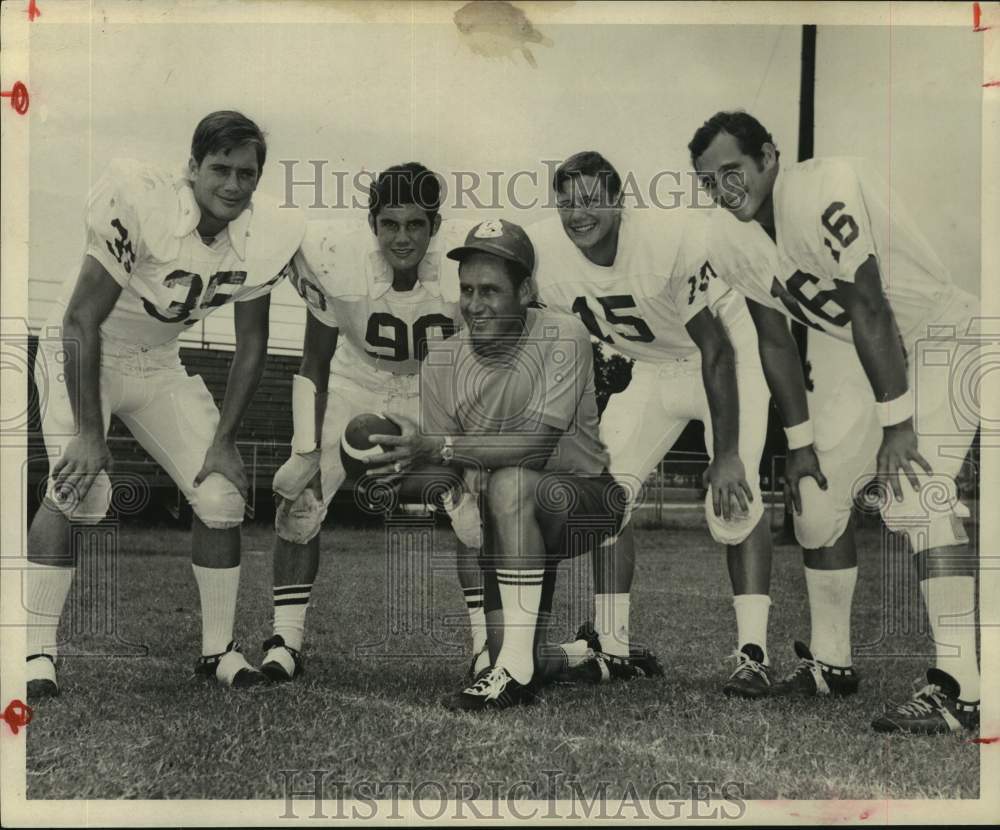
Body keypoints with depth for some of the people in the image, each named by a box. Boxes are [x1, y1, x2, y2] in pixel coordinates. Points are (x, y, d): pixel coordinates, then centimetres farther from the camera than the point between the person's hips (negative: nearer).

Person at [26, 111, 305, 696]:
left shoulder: (266, 237, -15)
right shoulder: (140, 204, -31)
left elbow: (251, 345, -3)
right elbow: (82, 319, -27)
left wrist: (224, 440, -6)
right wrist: (89, 432, -29)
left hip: (159, 363, 5)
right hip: (81, 355, -5)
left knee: (222, 495, -4)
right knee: (80, 489, -24)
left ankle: (218, 649, 11)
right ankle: (37, 652, -12)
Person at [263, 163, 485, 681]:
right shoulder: (337, 261, -29)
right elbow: (315, 362, -14)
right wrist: (308, 450, -18)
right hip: (355, 381, 1)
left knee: (474, 502, -14)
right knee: (299, 498, -8)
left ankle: (490, 644, -2)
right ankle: (285, 642, 4)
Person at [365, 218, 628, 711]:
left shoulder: (562, 338, -18)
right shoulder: (442, 362, -5)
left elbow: (536, 444, -30)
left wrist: (439, 448, -36)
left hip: (587, 498, -6)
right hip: (510, 522, 6)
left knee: (509, 484, -35)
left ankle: (516, 669, -30)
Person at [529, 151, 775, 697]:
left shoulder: (672, 239, -33)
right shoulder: (543, 251, -18)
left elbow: (715, 350, -29)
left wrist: (726, 454, -31)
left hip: (727, 359, -5)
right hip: (653, 368, 6)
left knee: (734, 497, -21)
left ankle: (753, 653, -15)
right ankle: (611, 645, 6)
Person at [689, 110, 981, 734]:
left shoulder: (820, 193, -27)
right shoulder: (740, 239, -1)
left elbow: (870, 311, -28)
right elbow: (775, 342, 6)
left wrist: (897, 424, -27)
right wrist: (801, 441, 4)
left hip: (939, 334, -9)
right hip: (860, 355, 9)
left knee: (915, 490, -25)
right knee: (817, 491, 8)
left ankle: (960, 688, -24)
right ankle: (831, 662, 22)